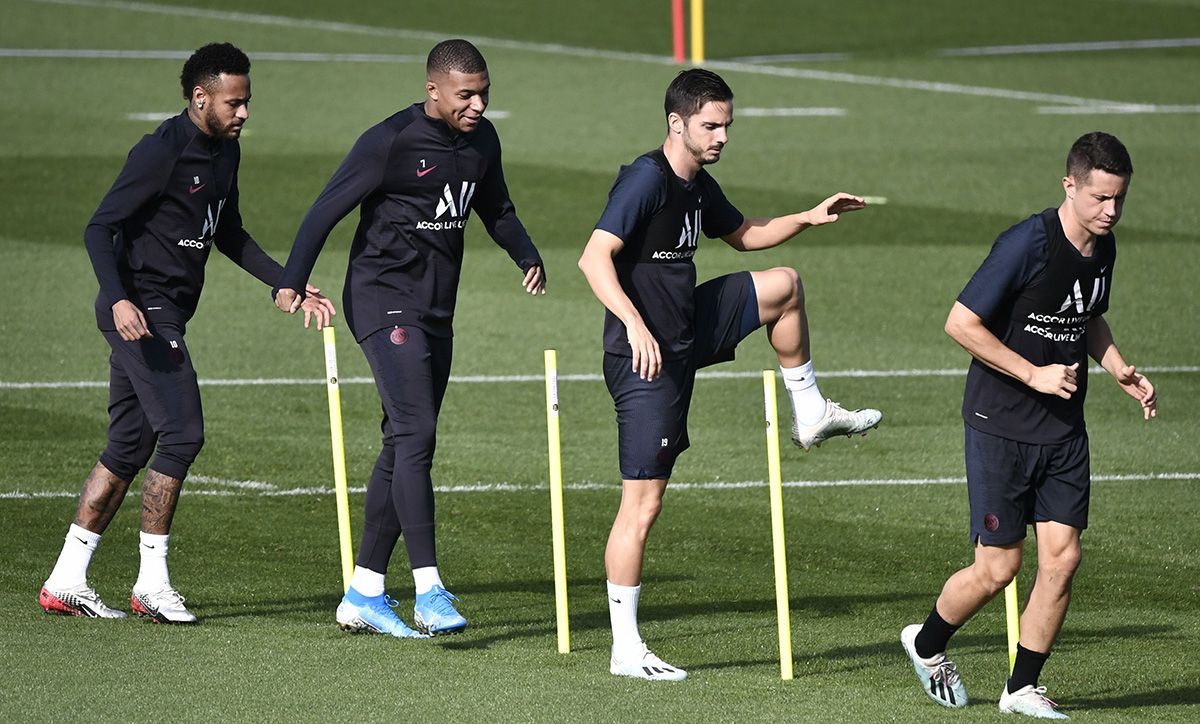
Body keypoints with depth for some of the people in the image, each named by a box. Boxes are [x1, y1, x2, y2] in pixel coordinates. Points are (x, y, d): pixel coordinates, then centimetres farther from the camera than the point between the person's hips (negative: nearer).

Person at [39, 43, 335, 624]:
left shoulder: (225, 151, 12)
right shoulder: (162, 152, -16)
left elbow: (229, 236, 25)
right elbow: (100, 229, -18)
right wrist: (119, 299, -31)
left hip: (165, 314, 10)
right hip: (141, 308, -10)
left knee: (130, 446, 10)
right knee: (182, 434, -13)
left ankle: (65, 582, 14)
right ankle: (152, 584, -7)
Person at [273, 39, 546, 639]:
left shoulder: (481, 140, 8)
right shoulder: (391, 141, -14)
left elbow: (496, 209, 23)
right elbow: (329, 208, -15)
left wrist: (527, 257, 4)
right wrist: (292, 281, -26)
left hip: (435, 312, 8)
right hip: (384, 301, -8)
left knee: (403, 448, 10)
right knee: (415, 434, -19)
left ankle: (363, 594, 17)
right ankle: (429, 591, -23)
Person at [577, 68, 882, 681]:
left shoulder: (698, 185, 9)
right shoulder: (646, 181, -18)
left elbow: (745, 235, 28)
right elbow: (595, 257, -28)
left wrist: (810, 218, 15)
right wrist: (635, 324, -40)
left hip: (689, 332, 9)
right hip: (647, 354, -9)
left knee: (783, 285, 19)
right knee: (643, 503, -8)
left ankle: (809, 414, 31)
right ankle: (625, 650, -4)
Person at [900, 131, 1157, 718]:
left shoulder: (1102, 249, 4)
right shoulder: (1027, 245, -20)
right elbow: (961, 323, -18)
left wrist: (1120, 371, 7)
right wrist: (1033, 374, -19)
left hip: (1064, 429, 6)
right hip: (1001, 425, -6)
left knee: (1062, 557, -2)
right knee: (998, 567, -2)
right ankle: (927, 644, 26)